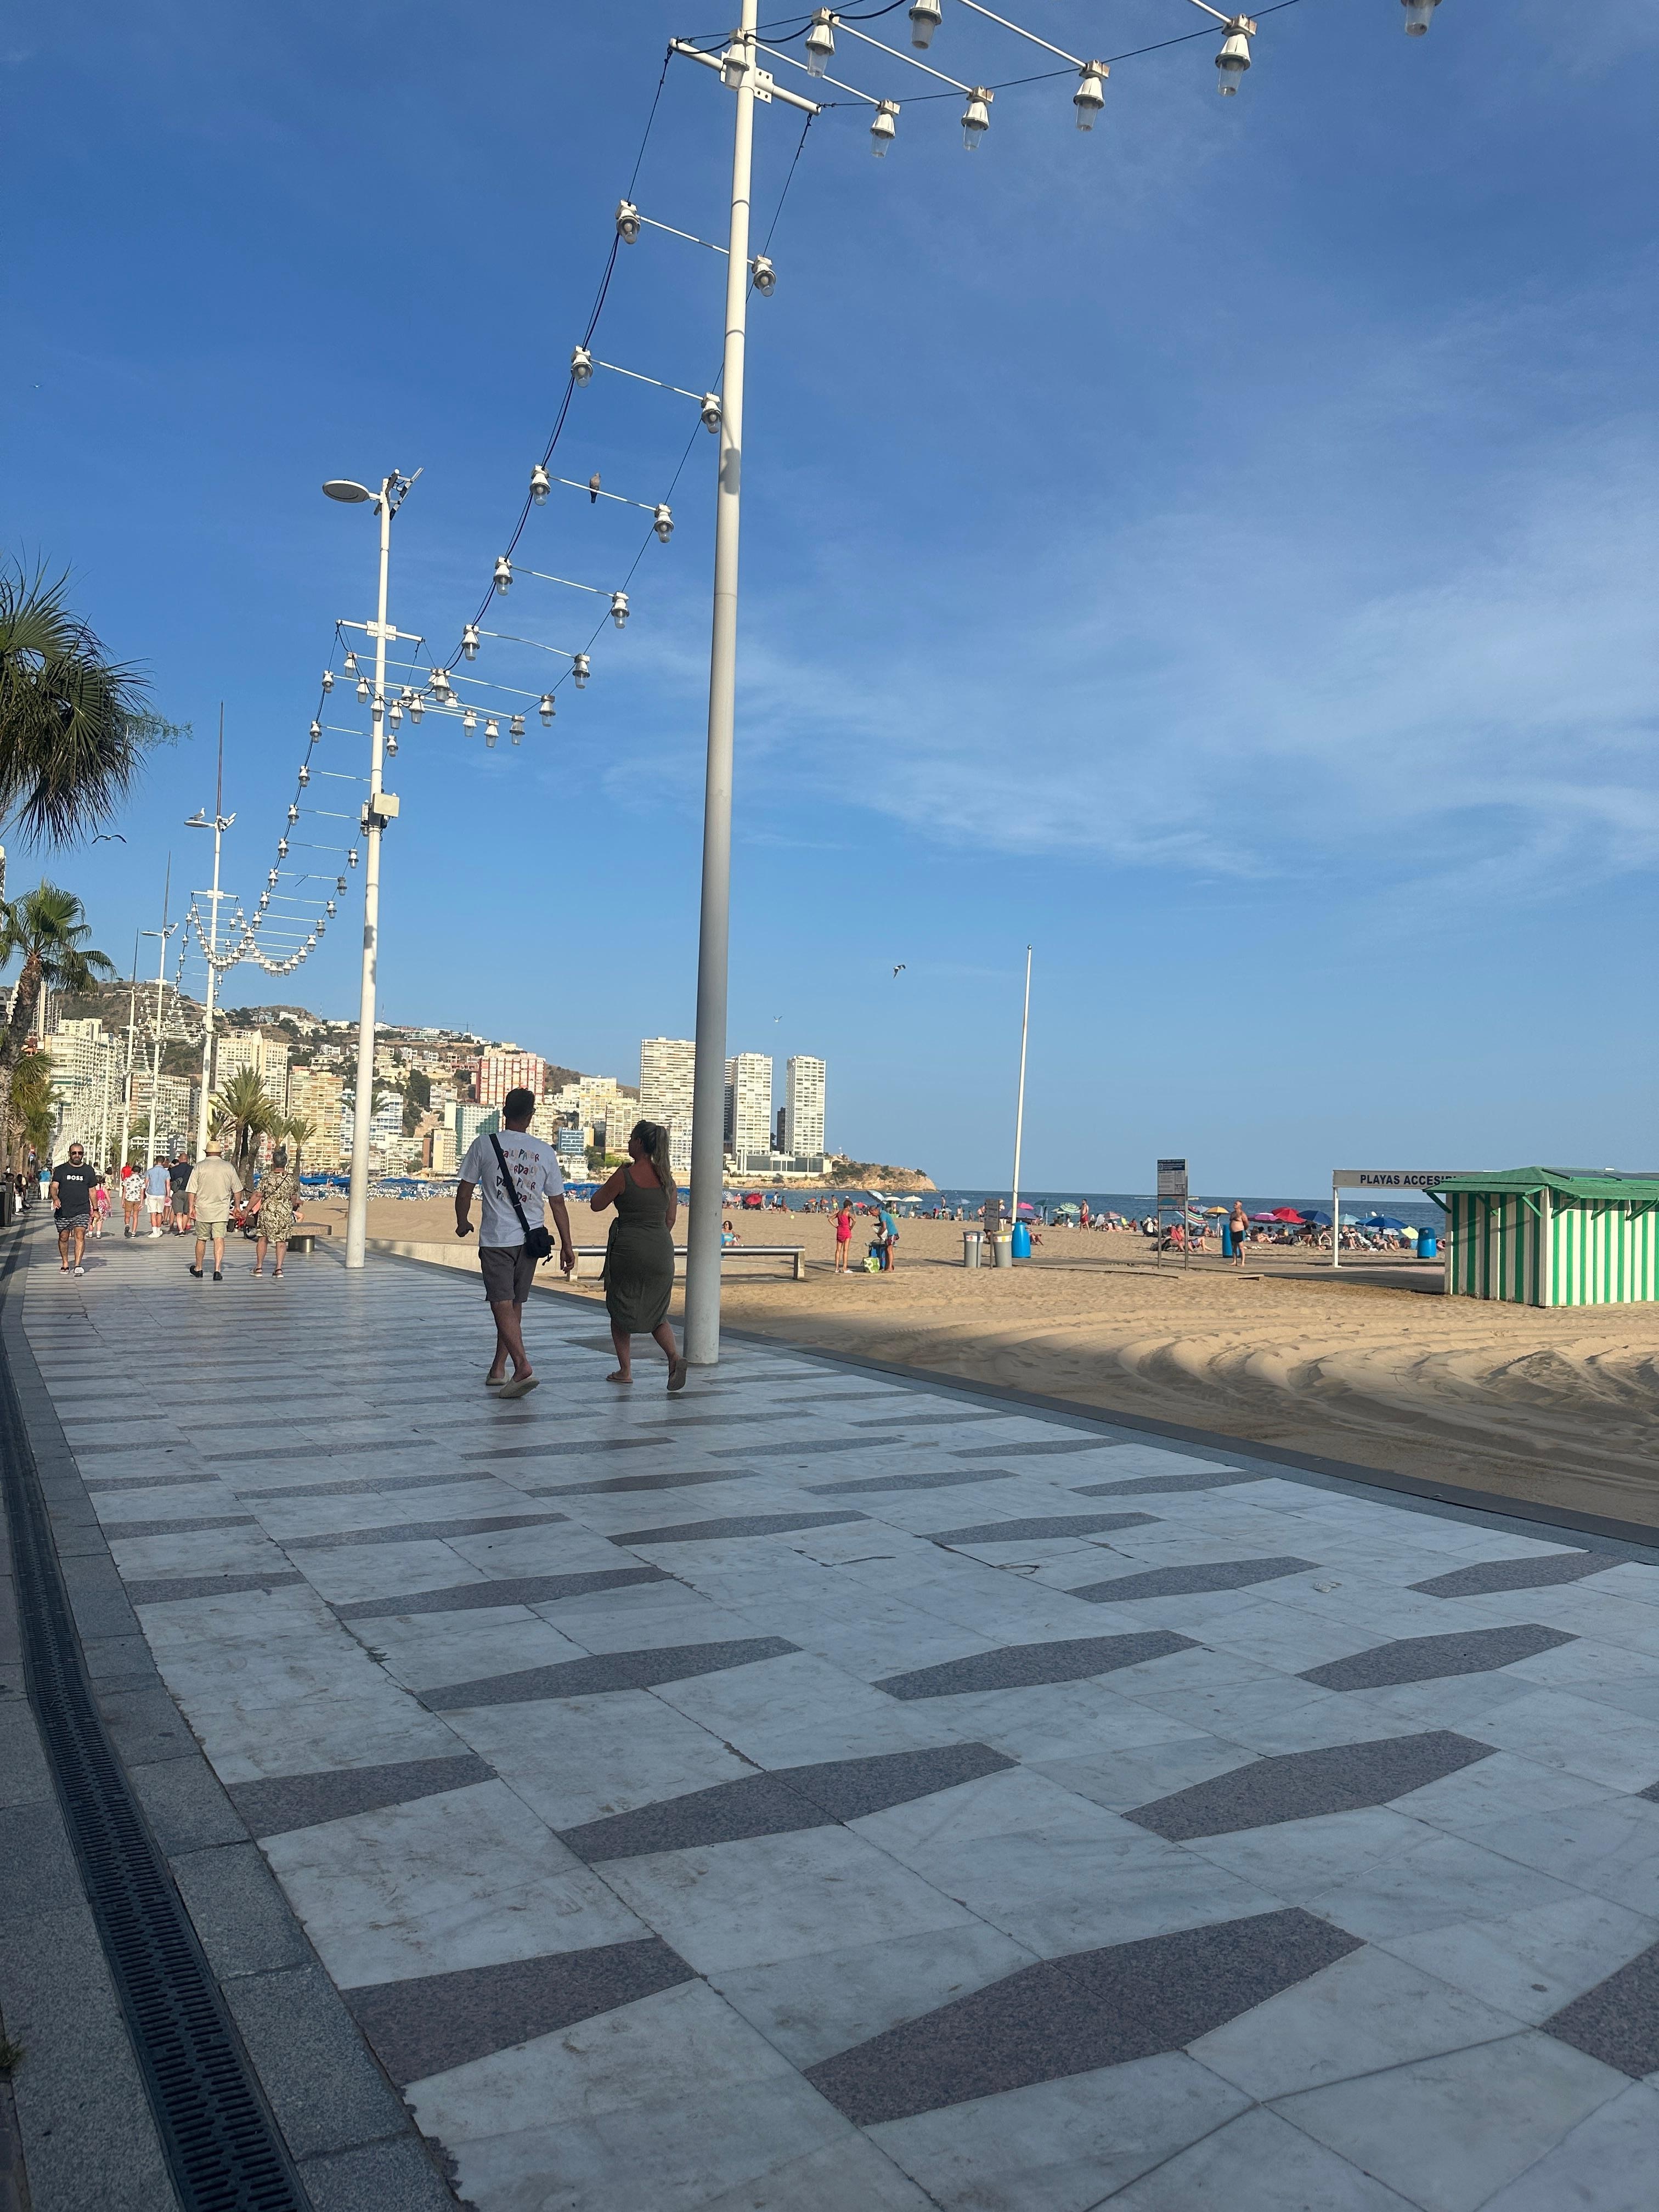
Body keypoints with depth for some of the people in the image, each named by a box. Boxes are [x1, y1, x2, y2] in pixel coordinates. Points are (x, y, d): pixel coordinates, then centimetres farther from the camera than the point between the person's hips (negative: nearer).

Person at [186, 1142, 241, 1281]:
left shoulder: (199, 1166, -1)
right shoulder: (228, 1167, 3)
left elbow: (191, 1190, -4)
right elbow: (237, 1190, 8)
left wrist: (191, 1207, 1)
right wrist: (236, 1206, 19)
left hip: (203, 1210, 0)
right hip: (222, 1209, 0)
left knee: (201, 1239, 13)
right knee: (219, 1239, -4)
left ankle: (198, 1269, 27)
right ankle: (218, 1270, -15)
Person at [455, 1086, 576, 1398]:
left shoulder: (484, 1145, -4)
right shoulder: (545, 1152, 2)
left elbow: (464, 1190, 1)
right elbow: (558, 1202, 4)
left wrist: (463, 1223, 20)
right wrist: (567, 1245, 10)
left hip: (496, 1239, -3)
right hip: (530, 1238, 3)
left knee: (502, 1305, -6)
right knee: (514, 1304, 15)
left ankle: (524, 1367, -23)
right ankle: (498, 1370, 23)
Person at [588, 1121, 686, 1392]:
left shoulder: (625, 1175, -12)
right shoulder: (666, 1177, 4)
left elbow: (596, 1204, -1)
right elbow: (670, 1219, 10)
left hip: (628, 1250, -5)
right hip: (661, 1252, 5)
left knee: (621, 1309, 13)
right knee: (656, 1313, 15)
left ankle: (625, 1370, 15)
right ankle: (674, 1356, -8)